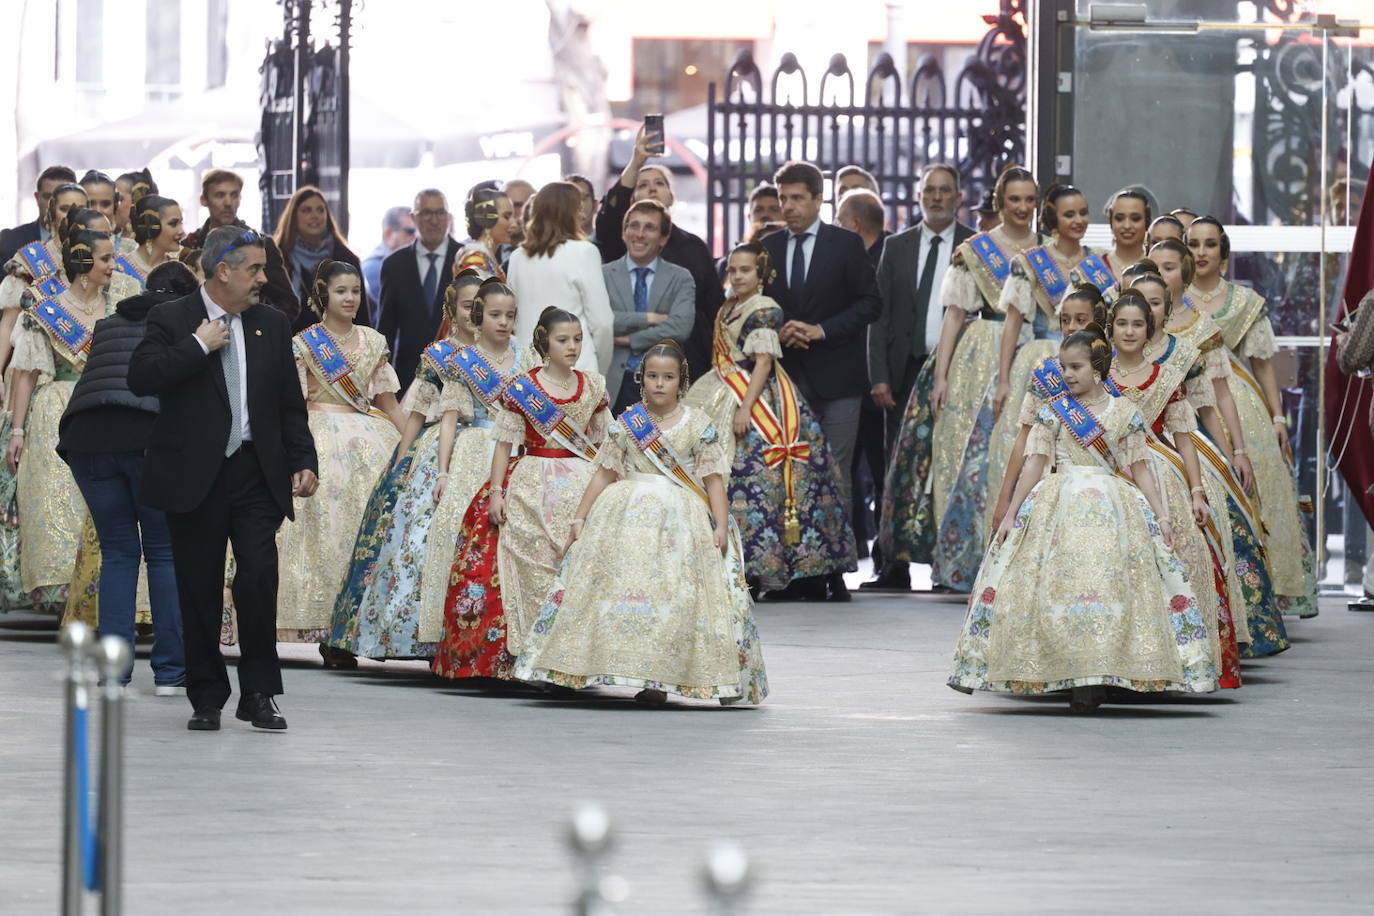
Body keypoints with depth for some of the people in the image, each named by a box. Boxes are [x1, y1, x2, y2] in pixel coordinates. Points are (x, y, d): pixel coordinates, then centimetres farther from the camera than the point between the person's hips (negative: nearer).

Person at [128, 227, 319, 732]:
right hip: (195, 477, -2)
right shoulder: (171, 319, 0)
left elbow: (290, 402, 15)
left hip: (257, 475, 2)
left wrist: (303, 462, 7)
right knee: (200, 591, 3)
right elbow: (140, 379, -14)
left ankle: (259, 694, 2)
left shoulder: (272, 325, 12)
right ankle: (206, 698, 13)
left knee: (259, 580, -8)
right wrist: (198, 346, -14)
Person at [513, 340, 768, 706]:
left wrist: (721, 526, -10)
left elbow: (713, 479, 0)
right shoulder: (626, 424, 9)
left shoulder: (699, 426, 2)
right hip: (628, 513, 2)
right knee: (623, 585, -11)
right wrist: (580, 517, 8)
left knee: (675, 593, -12)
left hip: (681, 516, -2)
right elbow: (604, 474, 12)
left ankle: (658, 680, -10)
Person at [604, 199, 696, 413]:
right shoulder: (604, 275, 9)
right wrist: (648, 319, -11)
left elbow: (681, 327, -7)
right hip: (615, 384, 0)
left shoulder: (680, 279, 9)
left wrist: (629, 340, -7)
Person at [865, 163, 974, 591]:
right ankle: (894, 566, 3)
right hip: (906, 373, 3)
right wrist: (878, 376, 0)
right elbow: (880, 315, 10)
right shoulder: (896, 247, 12)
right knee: (898, 469, 1)